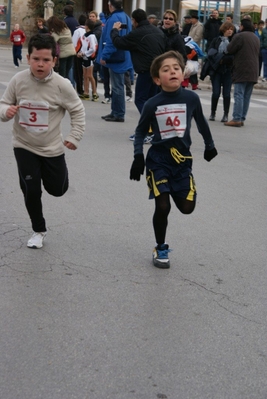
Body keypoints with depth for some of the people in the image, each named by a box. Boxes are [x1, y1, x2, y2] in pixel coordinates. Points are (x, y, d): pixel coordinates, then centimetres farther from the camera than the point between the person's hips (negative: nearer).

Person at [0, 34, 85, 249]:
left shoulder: (62, 85, -19)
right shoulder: (18, 80, -15)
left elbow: (78, 111, -5)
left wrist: (74, 137, -10)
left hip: (52, 147, 0)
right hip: (24, 146, 0)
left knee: (57, 189, 15)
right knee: (31, 191, -3)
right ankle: (39, 230, 21)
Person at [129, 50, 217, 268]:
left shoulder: (191, 98, -9)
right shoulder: (151, 104, -12)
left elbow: (201, 123, 8)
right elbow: (140, 131, 2)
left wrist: (209, 146, 20)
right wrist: (138, 157, -6)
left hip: (182, 158, 2)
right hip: (158, 158, -2)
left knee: (187, 207, 2)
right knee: (162, 207, -4)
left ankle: (174, 190, 38)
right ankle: (160, 249, 18)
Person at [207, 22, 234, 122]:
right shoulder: (216, 40, 8)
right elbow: (211, 53, -1)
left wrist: (223, 59, -17)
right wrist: (220, 59, -13)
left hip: (228, 70, 0)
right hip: (217, 70, 1)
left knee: (226, 93, -1)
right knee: (216, 92, -1)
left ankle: (226, 115, 6)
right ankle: (213, 113, 12)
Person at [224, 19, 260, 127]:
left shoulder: (239, 36, -10)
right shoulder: (256, 38, 16)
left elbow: (229, 50, -9)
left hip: (242, 70, -7)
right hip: (253, 72, 7)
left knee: (239, 95, -7)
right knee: (247, 96, 9)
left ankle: (236, 119, -11)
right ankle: (242, 118, 11)